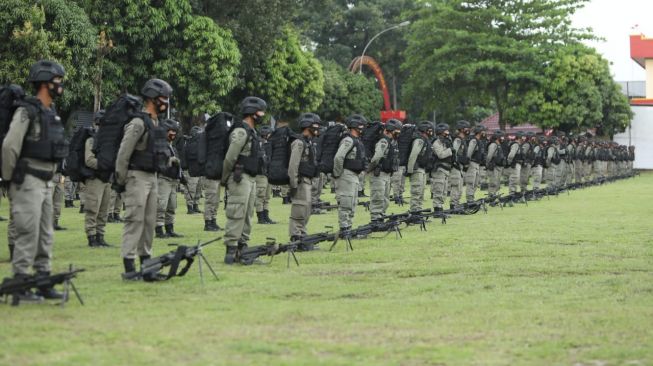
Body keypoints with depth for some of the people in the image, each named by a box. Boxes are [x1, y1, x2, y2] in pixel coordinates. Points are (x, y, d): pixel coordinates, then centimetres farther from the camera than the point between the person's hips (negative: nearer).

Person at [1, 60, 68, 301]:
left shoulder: (52, 114, 13)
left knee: (45, 235, 11)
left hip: (46, 182, 9)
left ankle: (43, 283, 16)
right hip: (28, 182, -9)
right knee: (27, 234, -8)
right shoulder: (27, 111, -14)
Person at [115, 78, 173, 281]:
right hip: (137, 177, -9)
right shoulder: (138, 123, -14)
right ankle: (129, 267, -7)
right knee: (135, 221, -8)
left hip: (152, 178, 9)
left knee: (149, 222, 10)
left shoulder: (155, 123, 15)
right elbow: (123, 153, -16)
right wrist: (121, 181, -14)